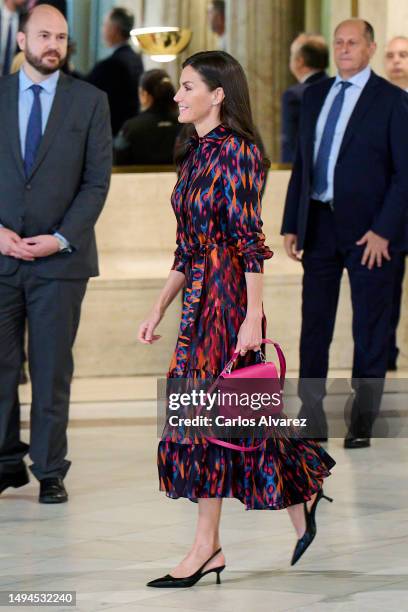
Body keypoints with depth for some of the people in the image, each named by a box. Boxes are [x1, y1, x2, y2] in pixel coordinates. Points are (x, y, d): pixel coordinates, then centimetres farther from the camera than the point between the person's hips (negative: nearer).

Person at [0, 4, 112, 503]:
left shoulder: (90, 101, 3)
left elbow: (97, 180, 0)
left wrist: (61, 238, -10)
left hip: (60, 258, -1)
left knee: (52, 369, 2)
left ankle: (50, 471, 9)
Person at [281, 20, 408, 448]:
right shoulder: (314, 96, 12)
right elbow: (301, 164, 15)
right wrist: (291, 225, 8)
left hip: (368, 231, -5)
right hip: (319, 224, 5)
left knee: (369, 331, 3)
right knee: (314, 325, 6)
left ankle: (362, 423, 11)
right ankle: (312, 422, 13)